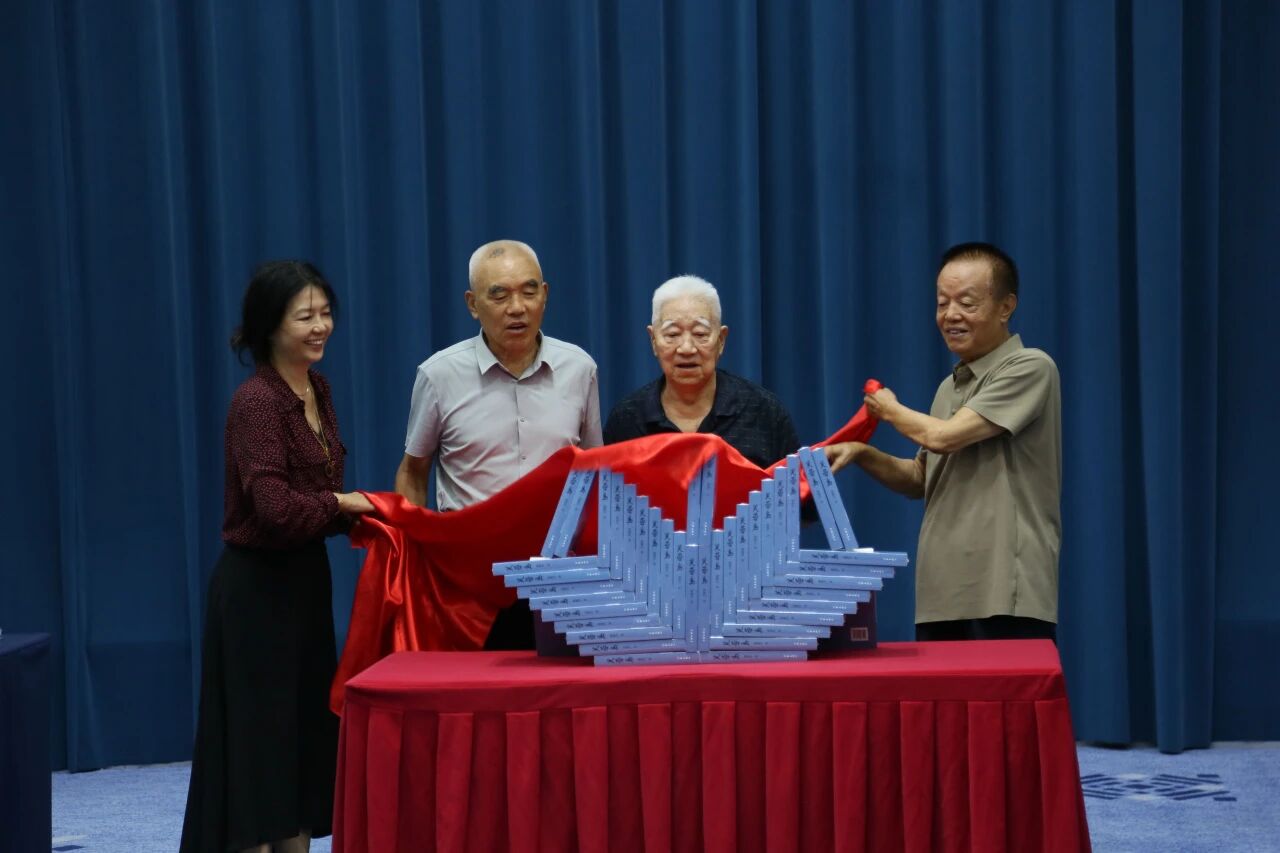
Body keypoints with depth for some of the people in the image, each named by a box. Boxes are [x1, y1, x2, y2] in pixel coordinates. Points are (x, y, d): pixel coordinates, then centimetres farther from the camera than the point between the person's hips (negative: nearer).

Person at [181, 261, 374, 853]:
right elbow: (276, 508, -28)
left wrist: (353, 517, -2)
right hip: (258, 586, -9)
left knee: (305, 731, 13)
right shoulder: (256, 401, -19)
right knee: (258, 737, -2)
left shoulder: (317, 390, 8)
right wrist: (342, 505, -14)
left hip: (304, 579, 9)